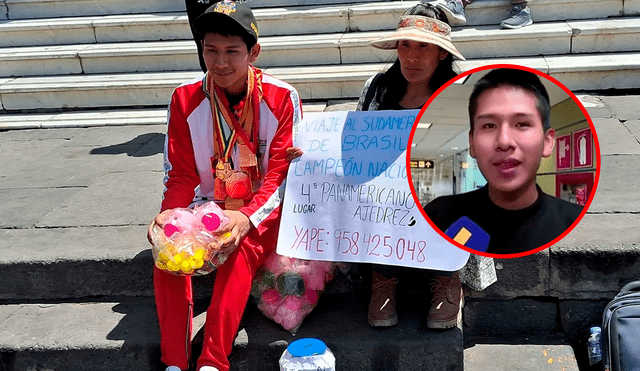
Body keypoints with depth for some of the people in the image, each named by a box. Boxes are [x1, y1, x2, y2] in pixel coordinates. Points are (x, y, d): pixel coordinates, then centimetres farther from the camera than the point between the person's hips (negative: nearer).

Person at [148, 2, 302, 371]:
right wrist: (170, 212, -21)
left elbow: (283, 175, -12)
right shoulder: (185, 99, -2)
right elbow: (181, 174, 0)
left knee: (242, 246, -33)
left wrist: (248, 219, -30)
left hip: (263, 214, -2)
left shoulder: (282, 98, -9)